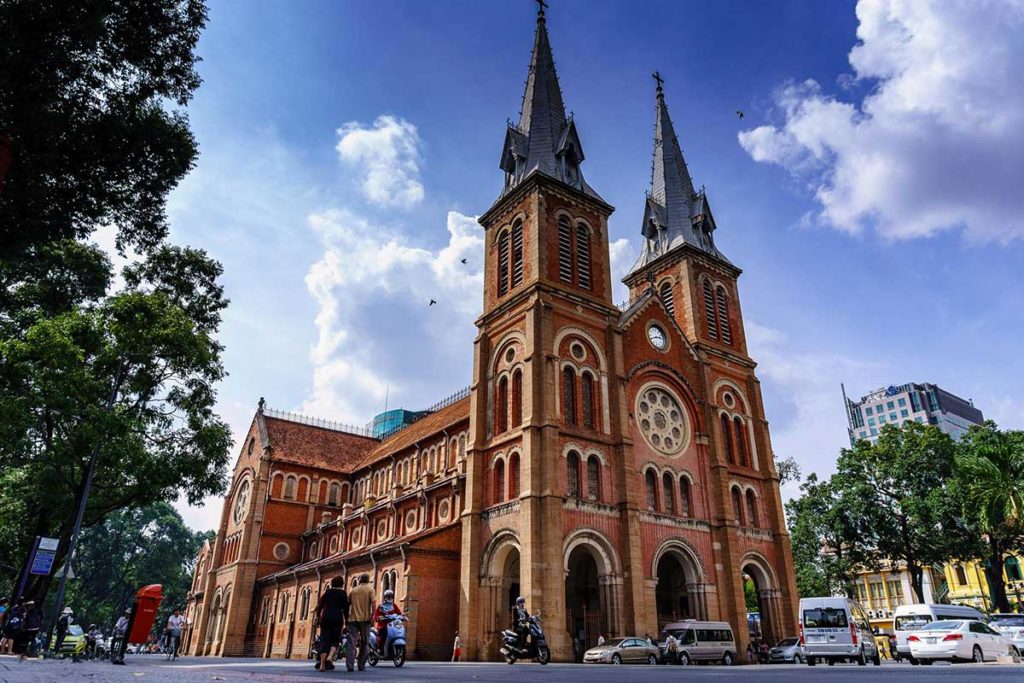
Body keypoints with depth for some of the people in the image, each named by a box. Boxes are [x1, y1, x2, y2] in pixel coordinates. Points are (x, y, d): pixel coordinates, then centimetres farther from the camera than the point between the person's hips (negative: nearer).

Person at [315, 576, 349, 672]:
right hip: (338, 617, -2)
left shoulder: (327, 592, 9)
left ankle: (322, 664, -3)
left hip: (326, 617, 2)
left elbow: (320, 605, 8)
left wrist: (318, 615, 21)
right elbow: (345, 608, 1)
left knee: (324, 640, 3)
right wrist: (346, 620, 7)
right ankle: (330, 656, -16)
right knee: (335, 639, 10)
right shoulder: (343, 593, 4)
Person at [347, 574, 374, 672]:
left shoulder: (353, 590, 12)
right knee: (364, 643, 8)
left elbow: (348, 604, 13)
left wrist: (347, 617, 22)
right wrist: (373, 615, -4)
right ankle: (361, 666, 7)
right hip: (365, 619, -2)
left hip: (353, 618, 2)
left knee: (351, 642, -1)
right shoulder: (370, 589, 3)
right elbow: (373, 602, -11)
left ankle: (349, 665, -12)